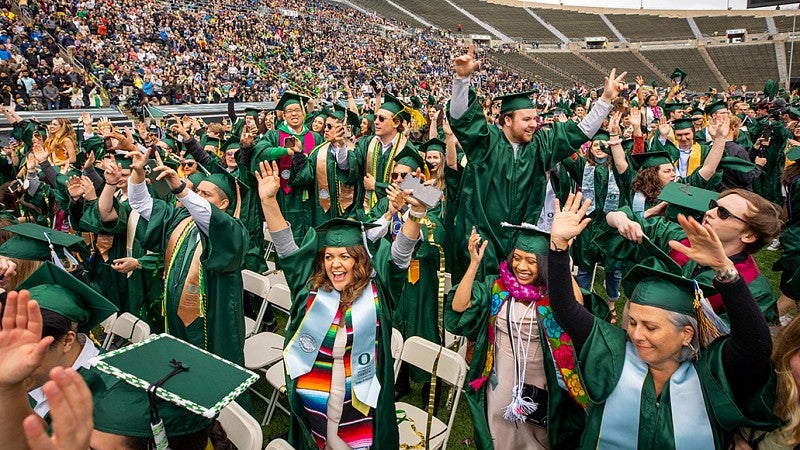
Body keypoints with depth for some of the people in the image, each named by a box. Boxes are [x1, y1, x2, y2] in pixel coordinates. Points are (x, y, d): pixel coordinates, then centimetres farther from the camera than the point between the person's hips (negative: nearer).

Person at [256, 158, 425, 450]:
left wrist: (417, 211, -34)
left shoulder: (376, 289, -8)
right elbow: (285, 247, -7)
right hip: (313, 396, 2)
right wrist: (268, 201, -17)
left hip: (361, 396, -2)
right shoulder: (310, 286, -4)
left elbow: (401, 253, -18)